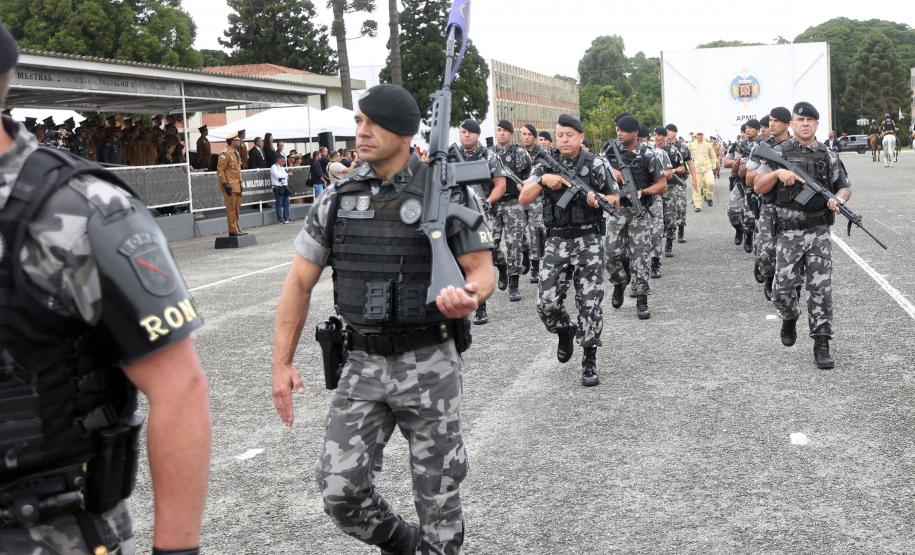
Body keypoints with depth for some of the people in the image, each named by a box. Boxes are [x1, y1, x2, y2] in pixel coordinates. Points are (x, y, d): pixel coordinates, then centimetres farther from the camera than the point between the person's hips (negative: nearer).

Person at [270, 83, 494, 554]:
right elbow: (300, 282, 7)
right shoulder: (338, 197, 3)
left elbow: (483, 270, -6)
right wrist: (281, 363, 0)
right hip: (363, 365, 3)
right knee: (340, 491, -1)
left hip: (429, 363, -3)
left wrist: (469, 296, -31)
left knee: (438, 492, 7)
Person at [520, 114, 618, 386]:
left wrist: (600, 198, -15)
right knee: (547, 302, -3)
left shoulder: (596, 164, 0)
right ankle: (565, 332, 29)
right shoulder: (545, 166, 6)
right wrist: (543, 180, -21)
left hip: (589, 241, -2)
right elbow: (524, 199, -5)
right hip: (557, 242, 2)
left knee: (590, 303, -3)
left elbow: (616, 199, 6)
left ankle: (589, 361, 7)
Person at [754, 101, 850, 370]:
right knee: (783, 289, -1)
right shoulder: (779, 153, 3)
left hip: (819, 232, 1)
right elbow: (758, 187, 1)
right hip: (788, 233, -1)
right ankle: (790, 319, 31)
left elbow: (844, 187, 15)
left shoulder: (829, 155, 9)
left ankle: (821, 345, 2)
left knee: (821, 288, -3)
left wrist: (838, 200, -7)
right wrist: (778, 172, -17)